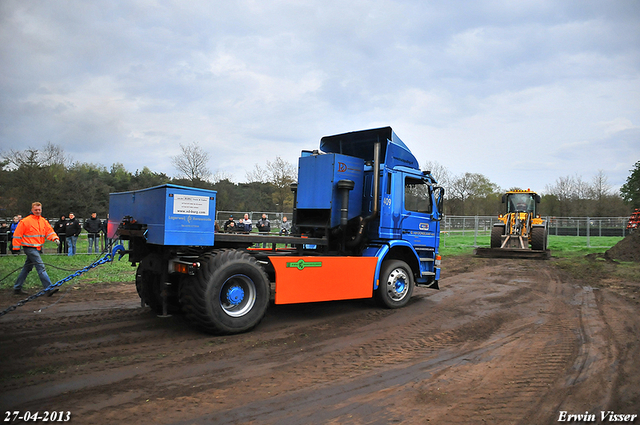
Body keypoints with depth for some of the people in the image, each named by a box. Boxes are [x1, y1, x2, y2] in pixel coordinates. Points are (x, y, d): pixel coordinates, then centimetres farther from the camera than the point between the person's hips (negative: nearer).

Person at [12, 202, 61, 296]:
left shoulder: (43, 221, 11)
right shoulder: (26, 221, -8)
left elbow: (49, 231, 9)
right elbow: (17, 234, -5)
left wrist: (55, 238, -12)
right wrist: (16, 247, -5)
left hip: (37, 248, 8)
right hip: (29, 248, -8)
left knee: (27, 268, 16)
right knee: (40, 267, -14)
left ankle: (17, 288, 28)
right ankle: (49, 288, -17)